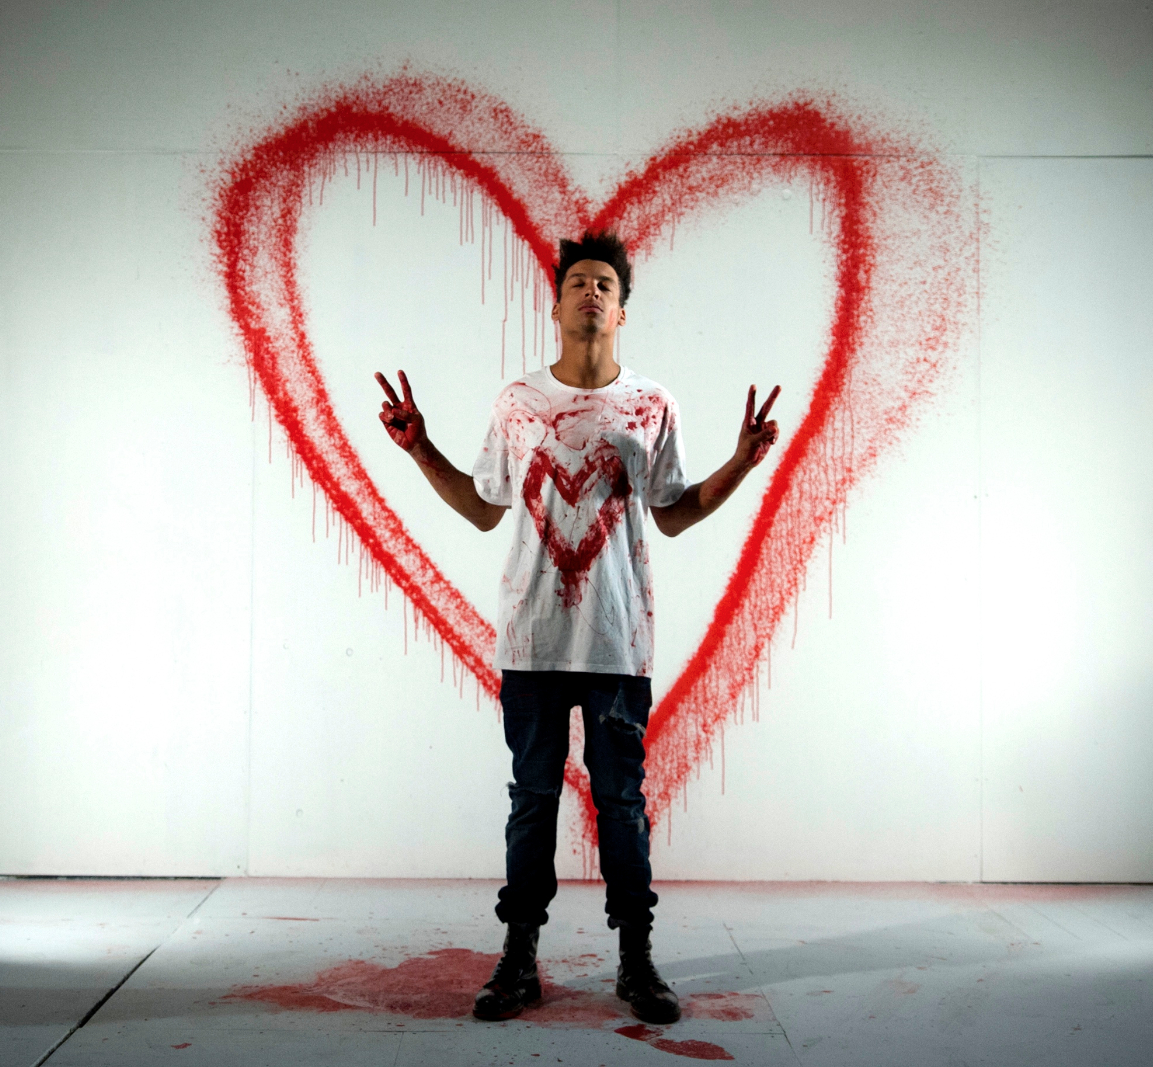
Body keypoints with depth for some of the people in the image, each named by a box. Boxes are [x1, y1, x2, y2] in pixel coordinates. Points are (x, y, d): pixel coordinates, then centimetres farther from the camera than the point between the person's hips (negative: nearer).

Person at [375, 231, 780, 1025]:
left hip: (618, 639, 0)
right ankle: (520, 958, 18)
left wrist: (742, 462, 1)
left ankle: (637, 960, 18)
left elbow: (672, 515, 11)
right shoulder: (518, 404, 6)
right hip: (532, 636, 1)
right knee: (533, 797, 8)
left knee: (622, 798, 6)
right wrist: (420, 448, 7)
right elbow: (485, 509, 14)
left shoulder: (653, 408, 4)